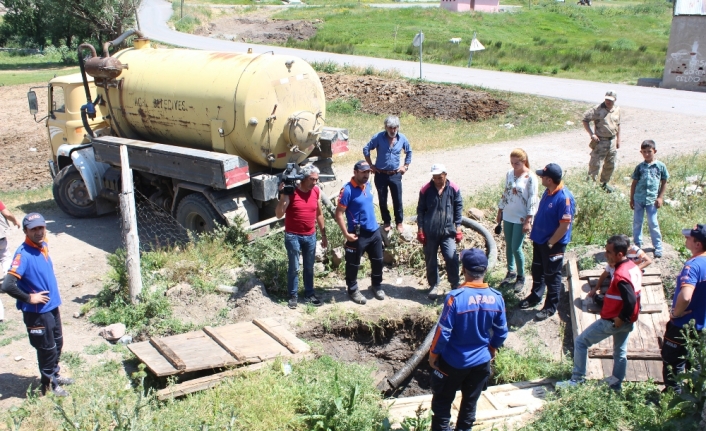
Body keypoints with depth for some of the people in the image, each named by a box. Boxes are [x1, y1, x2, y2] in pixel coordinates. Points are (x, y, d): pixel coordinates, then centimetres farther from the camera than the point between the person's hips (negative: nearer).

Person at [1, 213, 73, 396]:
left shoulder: (43, 246, 0)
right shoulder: (23, 254, -25)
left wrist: (52, 294, 11)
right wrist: (29, 298, -21)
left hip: (52, 306, 8)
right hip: (37, 312, -8)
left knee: (58, 342, 23)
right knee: (47, 348, 8)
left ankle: (54, 375, 44)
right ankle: (49, 386, 26)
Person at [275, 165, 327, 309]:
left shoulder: (317, 191, -1)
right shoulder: (291, 192, -15)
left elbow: (319, 214, 9)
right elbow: (279, 214, -19)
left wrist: (323, 235, 10)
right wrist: (282, 196, -32)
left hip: (310, 236, 4)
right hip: (293, 236, -4)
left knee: (309, 267, 14)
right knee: (294, 268, 4)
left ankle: (309, 294, 28)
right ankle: (293, 296, 18)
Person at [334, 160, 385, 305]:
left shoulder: (368, 185, 3)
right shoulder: (348, 190, -19)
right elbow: (339, 213, -19)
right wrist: (346, 234, -21)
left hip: (374, 231, 7)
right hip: (358, 234, -7)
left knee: (378, 260, 18)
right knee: (353, 264, 8)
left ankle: (377, 285, 38)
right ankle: (353, 290, 25)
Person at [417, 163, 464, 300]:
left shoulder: (454, 189, -1)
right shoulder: (426, 190, -1)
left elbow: (458, 209, 4)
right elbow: (420, 210, 4)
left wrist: (458, 228, 1)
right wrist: (420, 230, 1)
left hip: (448, 232, -1)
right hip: (430, 232, 1)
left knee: (451, 258, -12)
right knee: (431, 260, 8)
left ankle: (455, 285, 6)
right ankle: (434, 285, 24)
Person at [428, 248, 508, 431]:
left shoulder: (455, 297, -26)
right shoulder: (496, 298, -13)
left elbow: (443, 332, -19)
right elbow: (501, 332, 0)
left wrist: (433, 354, -2)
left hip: (453, 361, -4)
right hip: (481, 361, 4)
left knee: (442, 401, 16)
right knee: (470, 402, 22)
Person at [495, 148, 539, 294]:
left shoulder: (530, 178, -14)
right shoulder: (509, 174, 3)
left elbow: (532, 201, -14)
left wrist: (528, 221, -17)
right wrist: (499, 212, 14)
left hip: (521, 219, -6)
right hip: (508, 216, 6)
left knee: (516, 248, -3)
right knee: (508, 246, 14)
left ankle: (521, 276, 15)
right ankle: (511, 272, 31)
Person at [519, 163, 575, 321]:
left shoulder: (564, 198, -28)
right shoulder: (548, 191, 0)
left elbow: (565, 226, -25)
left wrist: (550, 243, -18)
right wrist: (534, 233, 13)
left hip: (553, 244, -8)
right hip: (539, 240, 8)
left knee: (552, 275, 7)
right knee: (537, 270, 22)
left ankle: (551, 306, 23)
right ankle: (535, 296, 42)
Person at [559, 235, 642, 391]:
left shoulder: (620, 275, -27)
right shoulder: (633, 267, 1)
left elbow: (630, 301, -31)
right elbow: (633, 297, 10)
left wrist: (619, 320, -19)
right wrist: (624, 318, 13)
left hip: (612, 321, -9)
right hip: (627, 321, 9)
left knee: (580, 342, 3)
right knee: (620, 352, 20)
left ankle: (576, 379, 8)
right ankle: (616, 383, 31)